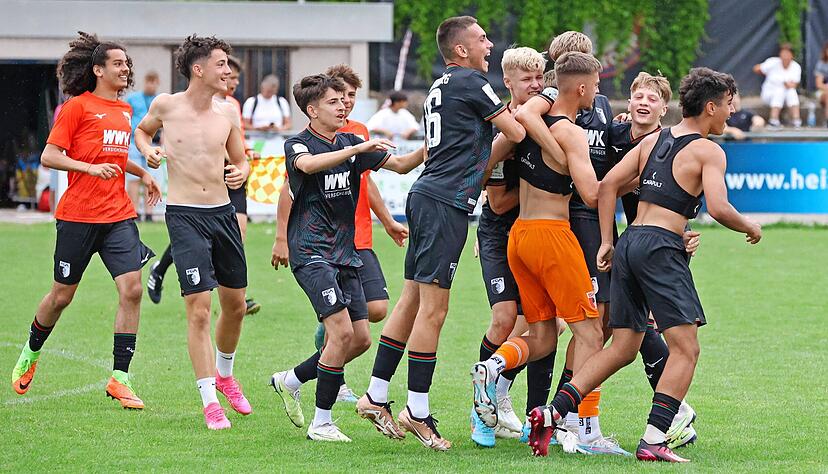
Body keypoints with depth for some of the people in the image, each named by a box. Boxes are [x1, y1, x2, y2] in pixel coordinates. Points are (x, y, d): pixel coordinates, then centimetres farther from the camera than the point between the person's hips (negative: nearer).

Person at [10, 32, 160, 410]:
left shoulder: (124, 111, 15)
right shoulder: (77, 106, -6)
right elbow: (49, 156, -11)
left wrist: (142, 173, 20)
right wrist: (91, 167, -22)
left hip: (119, 215, 5)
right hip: (78, 216, -5)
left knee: (132, 289, -11)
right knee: (62, 295, 6)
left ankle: (119, 378, -7)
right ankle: (31, 353, 34)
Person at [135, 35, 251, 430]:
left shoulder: (227, 113, 3)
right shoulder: (165, 105, -5)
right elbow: (142, 130, 17)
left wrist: (241, 172, -7)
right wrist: (147, 150, -3)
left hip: (223, 213, 5)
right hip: (185, 216, -4)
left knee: (236, 305, 14)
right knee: (198, 310, -11)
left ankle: (224, 374, 40)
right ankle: (210, 401, -7)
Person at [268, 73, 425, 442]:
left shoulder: (352, 143, 12)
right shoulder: (297, 144, -6)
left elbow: (400, 164, 9)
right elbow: (309, 164, -29)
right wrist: (360, 148, -37)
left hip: (345, 253, 7)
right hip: (311, 253, -7)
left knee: (360, 339, 6)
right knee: (342, 331, -18)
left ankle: (289, 380, 25)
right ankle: (321, 423, -8)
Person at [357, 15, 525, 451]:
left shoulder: (439, 87, 20)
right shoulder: (471, 83, -8)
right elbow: (515, 133, -5)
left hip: (424, 196, 10)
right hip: (446, 202, -10)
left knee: (412, 301, 12)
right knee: (433, 309, -8)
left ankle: (376, 396, 15)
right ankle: (417, 413, -6)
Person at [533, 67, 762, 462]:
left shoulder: (653, 140, 17)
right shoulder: (708, 151, -3)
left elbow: (608, 185, 12)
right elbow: (718, 208, -16)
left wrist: (606, 242, 15)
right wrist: (750, 227, 4)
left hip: (629, 241, 8)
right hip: (662, 248, -8)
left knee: (622, 349, 13)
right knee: (686, 349, -5)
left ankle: (551, 413, 1)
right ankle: (652, 441, -15)